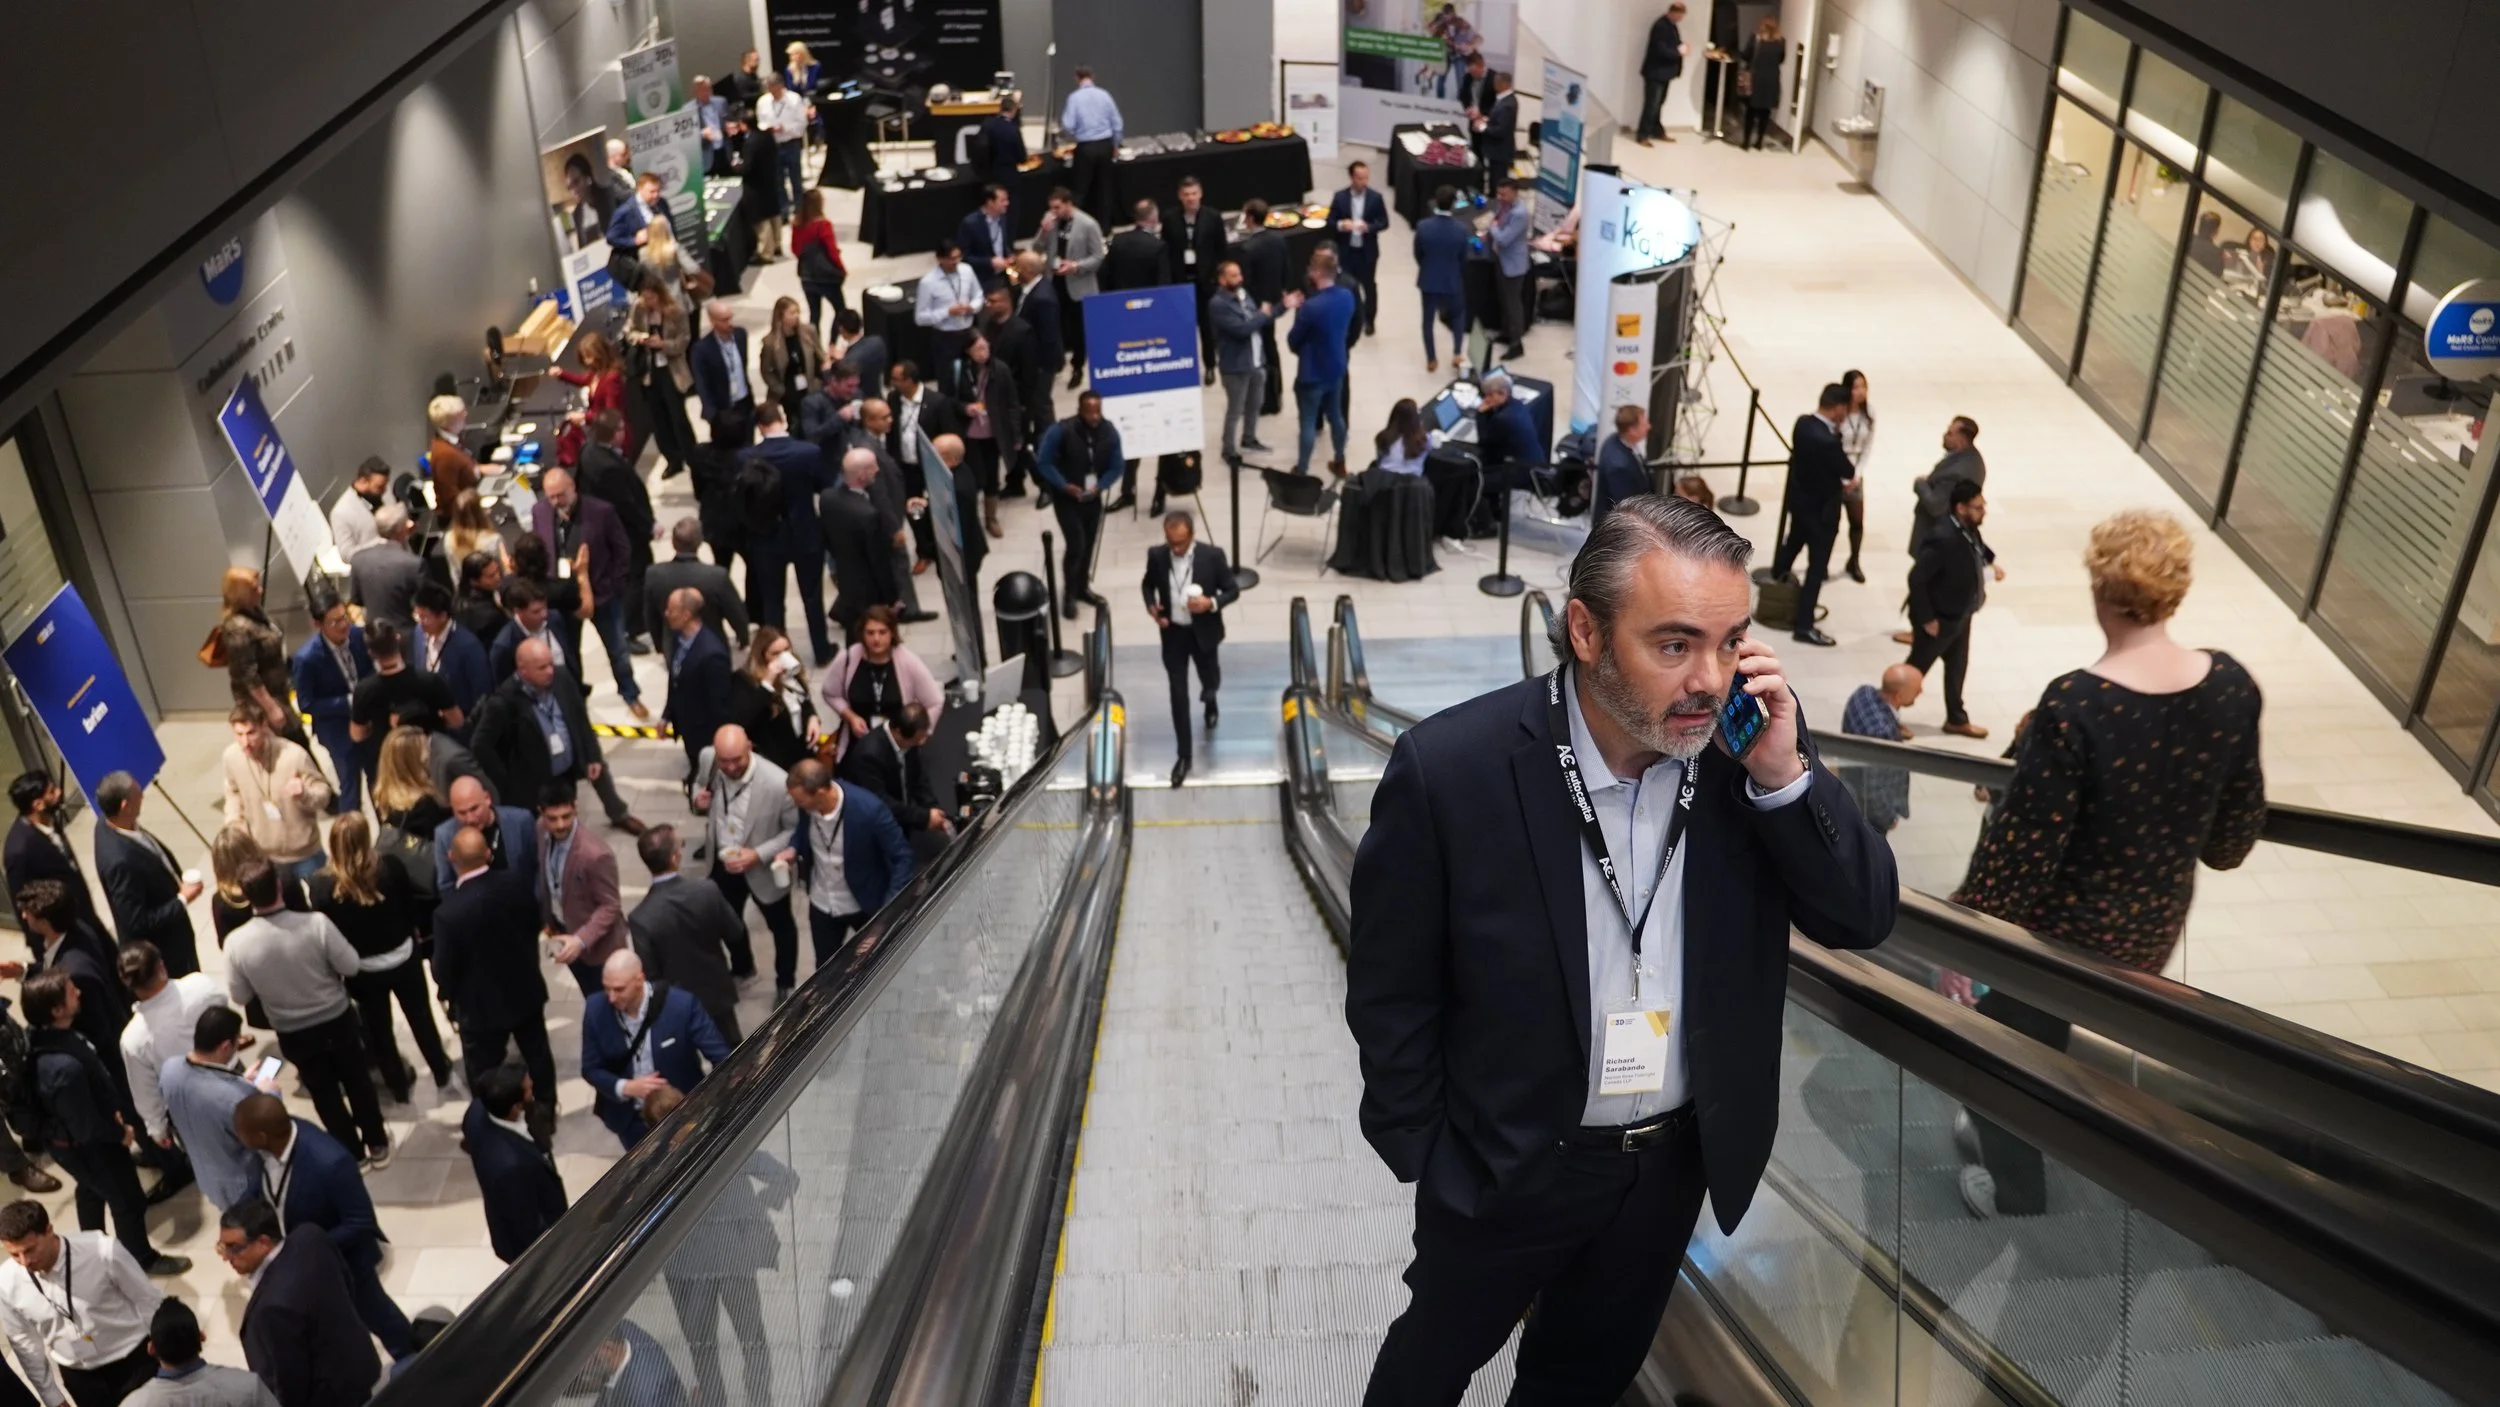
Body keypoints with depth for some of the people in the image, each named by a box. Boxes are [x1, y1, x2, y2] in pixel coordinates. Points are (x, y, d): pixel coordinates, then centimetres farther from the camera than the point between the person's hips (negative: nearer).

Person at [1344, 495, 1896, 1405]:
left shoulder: (1752, 744, -15)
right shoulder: (1450, 769, -27)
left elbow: (1863, 919, -11)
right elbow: (1390, 991, -15)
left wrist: (1784, 776, -26)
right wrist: (1423, 1155, -7)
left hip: (1678, 1157, 4)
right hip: (1507, 1162, -3)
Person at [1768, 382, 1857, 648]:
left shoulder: (1802, 424, -8)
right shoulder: (1827, 440, -33)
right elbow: (1848, 472, -17)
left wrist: (1840, 478, 1)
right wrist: (1851, 474, 6)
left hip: (1799, 500, 8)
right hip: (1821, 509, -8)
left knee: (1792, 544, 32)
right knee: (1817, 567, 1)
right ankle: (1804, 626, 6)